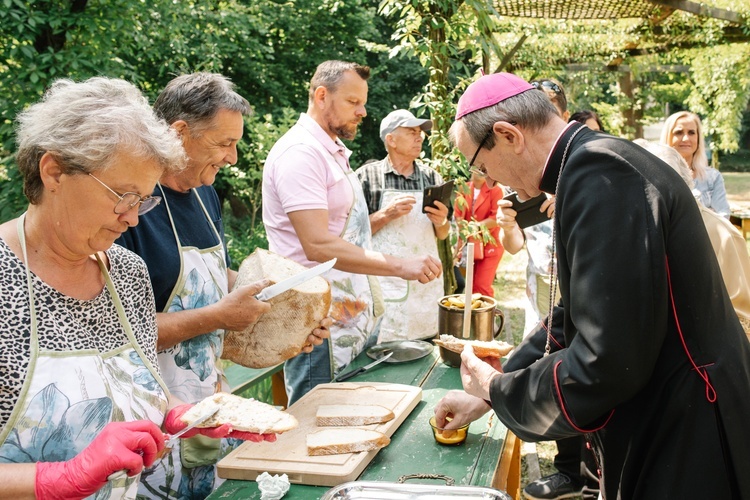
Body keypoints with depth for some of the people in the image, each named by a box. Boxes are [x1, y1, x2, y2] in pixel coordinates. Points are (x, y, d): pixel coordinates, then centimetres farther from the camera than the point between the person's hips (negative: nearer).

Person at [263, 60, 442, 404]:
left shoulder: (334, 151, 17)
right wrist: (400, 266, -29)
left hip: (357, 319, 10)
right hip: (324, 328, -10)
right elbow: (318, 246, -25)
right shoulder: (300, 152, -15)